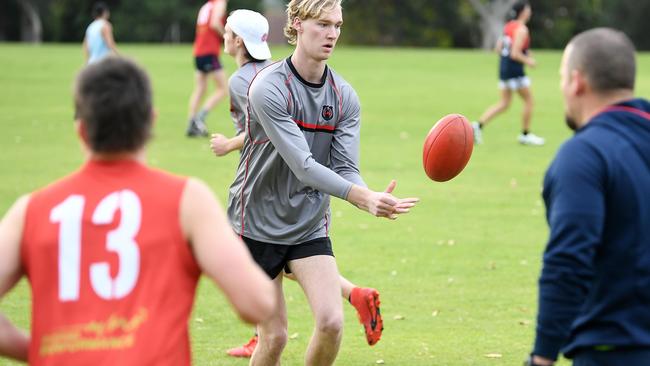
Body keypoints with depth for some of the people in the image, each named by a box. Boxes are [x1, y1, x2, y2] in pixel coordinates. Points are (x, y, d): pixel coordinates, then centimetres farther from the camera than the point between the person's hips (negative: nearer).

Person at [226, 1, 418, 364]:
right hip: (258, 222, -4)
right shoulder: (269, 87, -19)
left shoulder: (344, 96, -1)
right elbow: (303, 166, -27)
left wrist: (374, 202, -31)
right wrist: (364, 196, -40)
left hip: (311, 225, 4)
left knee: (331, 322, -15)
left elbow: (346, 169, -7)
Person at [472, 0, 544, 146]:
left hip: (503, 67, 9)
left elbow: (499, 48, 14)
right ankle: (525, 135, 14)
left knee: (504, 103, 12)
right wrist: (528, 61, -7)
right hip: (515, 69, -9)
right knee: (529, 100, 6)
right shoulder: (522, 30, -16)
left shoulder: (508, 26, 10)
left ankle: (479, 124, -1)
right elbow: (515, 54, -22)